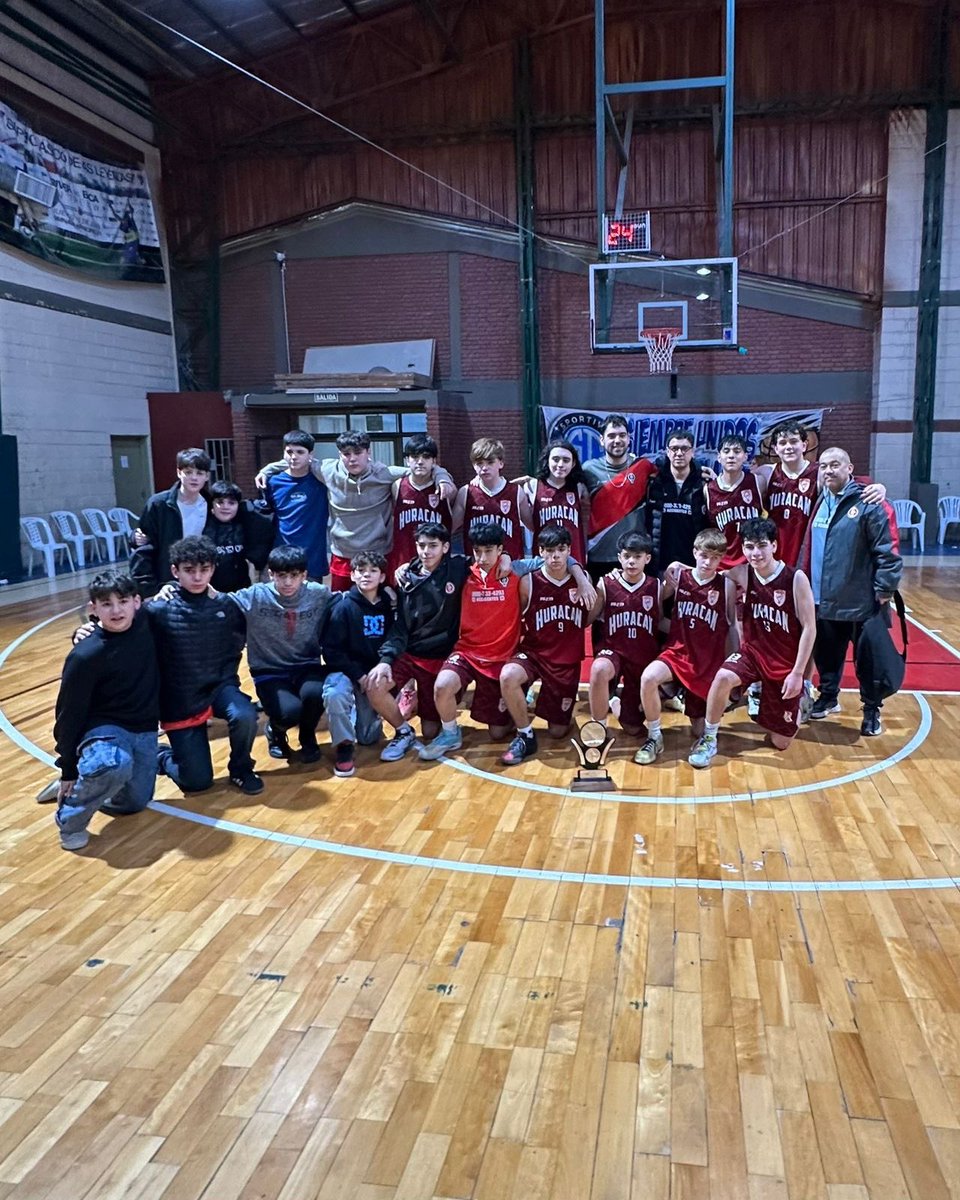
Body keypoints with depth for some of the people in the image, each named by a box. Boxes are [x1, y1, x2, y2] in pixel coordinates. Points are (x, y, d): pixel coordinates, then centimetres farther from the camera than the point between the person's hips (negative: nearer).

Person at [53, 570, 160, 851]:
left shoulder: (145, 623, -7)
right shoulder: (85, 656, -21)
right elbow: (69, 713, -12)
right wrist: (67, 768, -9)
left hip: (144, 729, 6)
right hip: (104, 726, -5)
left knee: (134, 803, 6)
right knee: (113, 766, -38)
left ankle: (86, 782, 34)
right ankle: (70, 818, -9)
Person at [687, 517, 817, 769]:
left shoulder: (796, 579, -19)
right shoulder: (743, 575, -9)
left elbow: (809, 628, -14)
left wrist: (797, 673, -16)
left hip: (786, 662, -2)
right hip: (753, 651, 2)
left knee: (781, 742, 6)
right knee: (723, 677, -34)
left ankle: (799, 700, 39)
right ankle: (709, 739, -13)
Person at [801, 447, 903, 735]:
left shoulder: (868, 503, -10)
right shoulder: (820, 504, 10)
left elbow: (886, 551, -12)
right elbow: (808, 548, 17)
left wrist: (885, 588, -14)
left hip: (861, 601, -6)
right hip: (824, 600, 6)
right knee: (826, 653, 18)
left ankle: (872, 710, 20)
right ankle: (828, 696, 37)